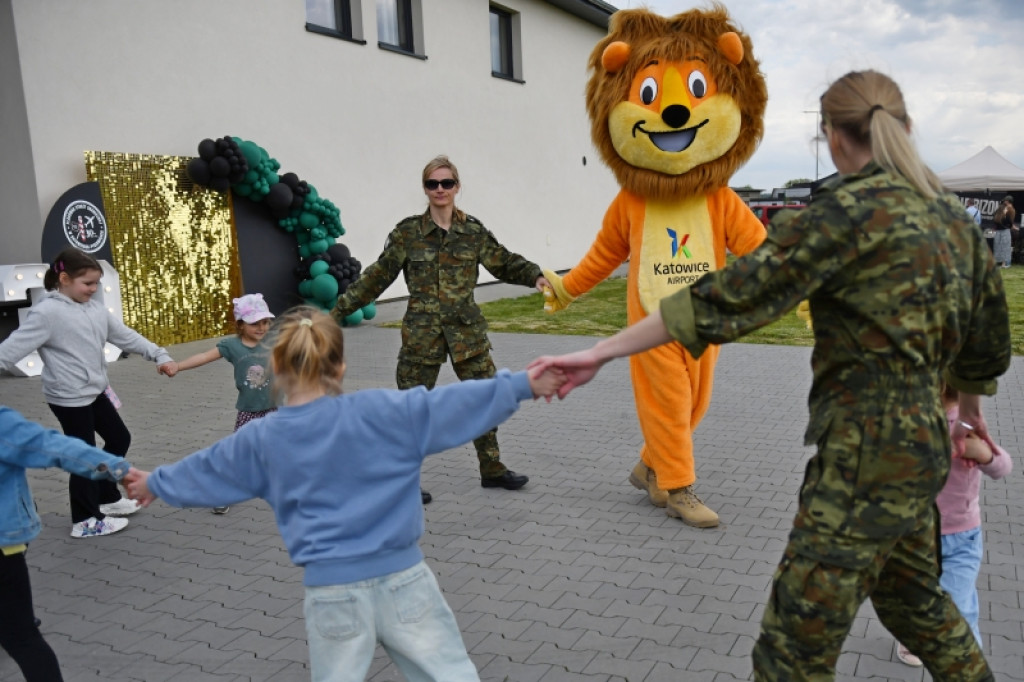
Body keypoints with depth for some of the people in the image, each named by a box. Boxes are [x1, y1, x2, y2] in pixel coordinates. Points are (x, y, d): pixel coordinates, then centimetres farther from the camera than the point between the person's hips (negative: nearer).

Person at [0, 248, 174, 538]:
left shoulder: (95, 307, 6)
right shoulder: (47, 312, -17)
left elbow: (126, 336, 11)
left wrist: (158, 354, 7)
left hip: (96, 391, 9)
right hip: (69, 398, -8)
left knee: (119, 439, 19)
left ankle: (107, 498, 37)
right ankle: (85, 521, 18)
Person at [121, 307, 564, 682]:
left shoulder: (262, 439, 1)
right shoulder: (382, 411, -9)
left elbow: (203, 470, 18)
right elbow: (453, 404, -8)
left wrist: (152, 485, 37)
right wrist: (523, 384, -3)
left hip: (332, 593, 2)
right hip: (402, 580, -2)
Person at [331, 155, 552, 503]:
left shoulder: (474, 231, 4)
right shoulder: (407, 232, -2)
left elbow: (504, 262, 8)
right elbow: (377, 277, 0)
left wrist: (535, 276, -9)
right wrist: (340, 310, -2)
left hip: (467, 330, 3)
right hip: (422, 331, -3)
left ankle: (492, 469, 28)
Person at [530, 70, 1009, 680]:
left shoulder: (855, 207, -15)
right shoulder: (950, 213, 9)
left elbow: (737, 293, -22)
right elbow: (988, 326, 20)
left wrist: (603, 352, -21)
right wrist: (970, 401, 39)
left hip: (869, 449, -9)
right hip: (920, 441, 9)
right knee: (911, 597, 31)